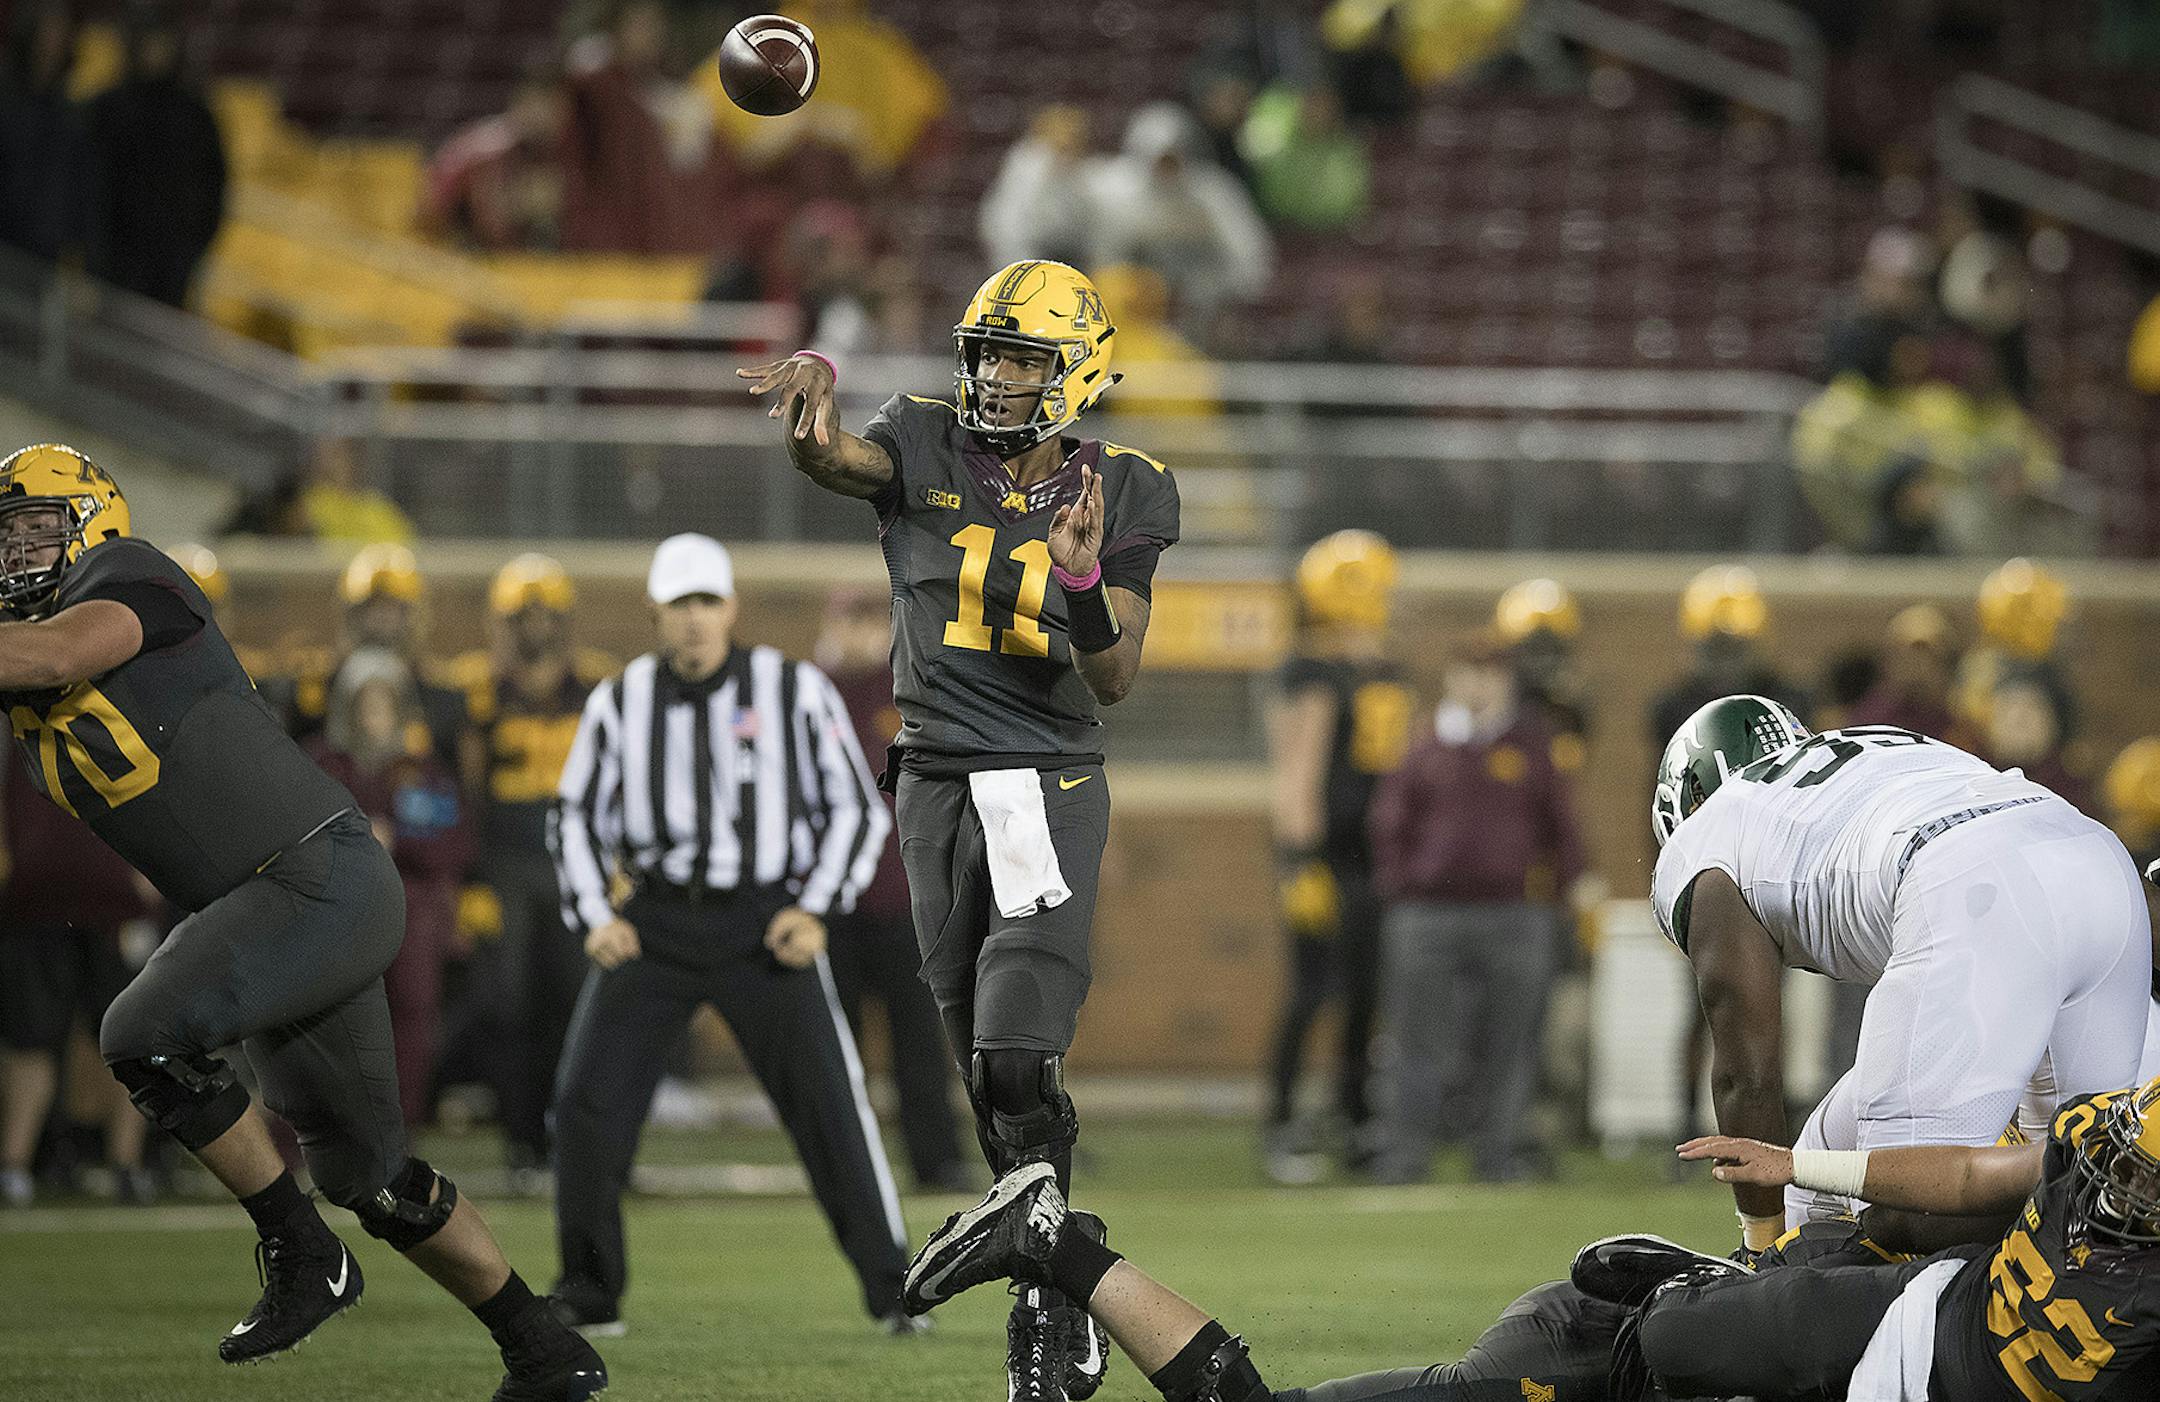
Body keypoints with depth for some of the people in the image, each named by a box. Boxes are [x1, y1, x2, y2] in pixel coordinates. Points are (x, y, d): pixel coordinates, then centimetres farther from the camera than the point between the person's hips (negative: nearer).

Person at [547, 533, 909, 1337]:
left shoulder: (794, 691, -3)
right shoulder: (620, 703, 3)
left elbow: (855, 809, 2)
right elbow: (576, 814, 12)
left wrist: (816, 910, -10)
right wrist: (595, 917, -1)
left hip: (767, 927, -2)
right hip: (655, 924, 2)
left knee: (828, 1102, -9)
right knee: (588, 1098, -6)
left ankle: (891, 1289, 3)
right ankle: (589, 1298, 8)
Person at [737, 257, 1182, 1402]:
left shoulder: (1118, 497, -1)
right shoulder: (924, 448, 0)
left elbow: (1115, 682, -5)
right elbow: (828, 459, -22)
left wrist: (1083, 586, -25)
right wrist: (812, 393, -45)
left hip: (1050, 783, -3)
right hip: (936, 783, 3)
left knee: (1018, 1060, -17)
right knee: (986, 1071, 8)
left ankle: (1046, 1302, -6)